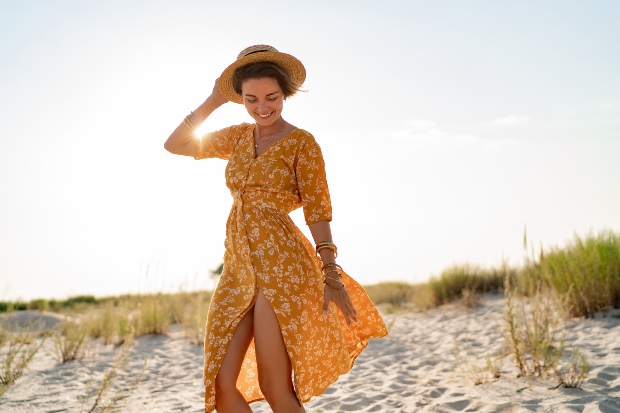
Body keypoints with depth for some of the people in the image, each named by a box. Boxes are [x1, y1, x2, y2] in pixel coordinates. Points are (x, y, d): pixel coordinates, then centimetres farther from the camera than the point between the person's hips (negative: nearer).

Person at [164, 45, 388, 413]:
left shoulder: (302, 142, -2)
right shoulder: (240, 137, 15)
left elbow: (318, 212, -6)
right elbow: (175, 145, 17)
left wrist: (331, 275, -12)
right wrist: (214, 101, 12)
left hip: (281, 264, -6)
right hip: (239, 268, 6)